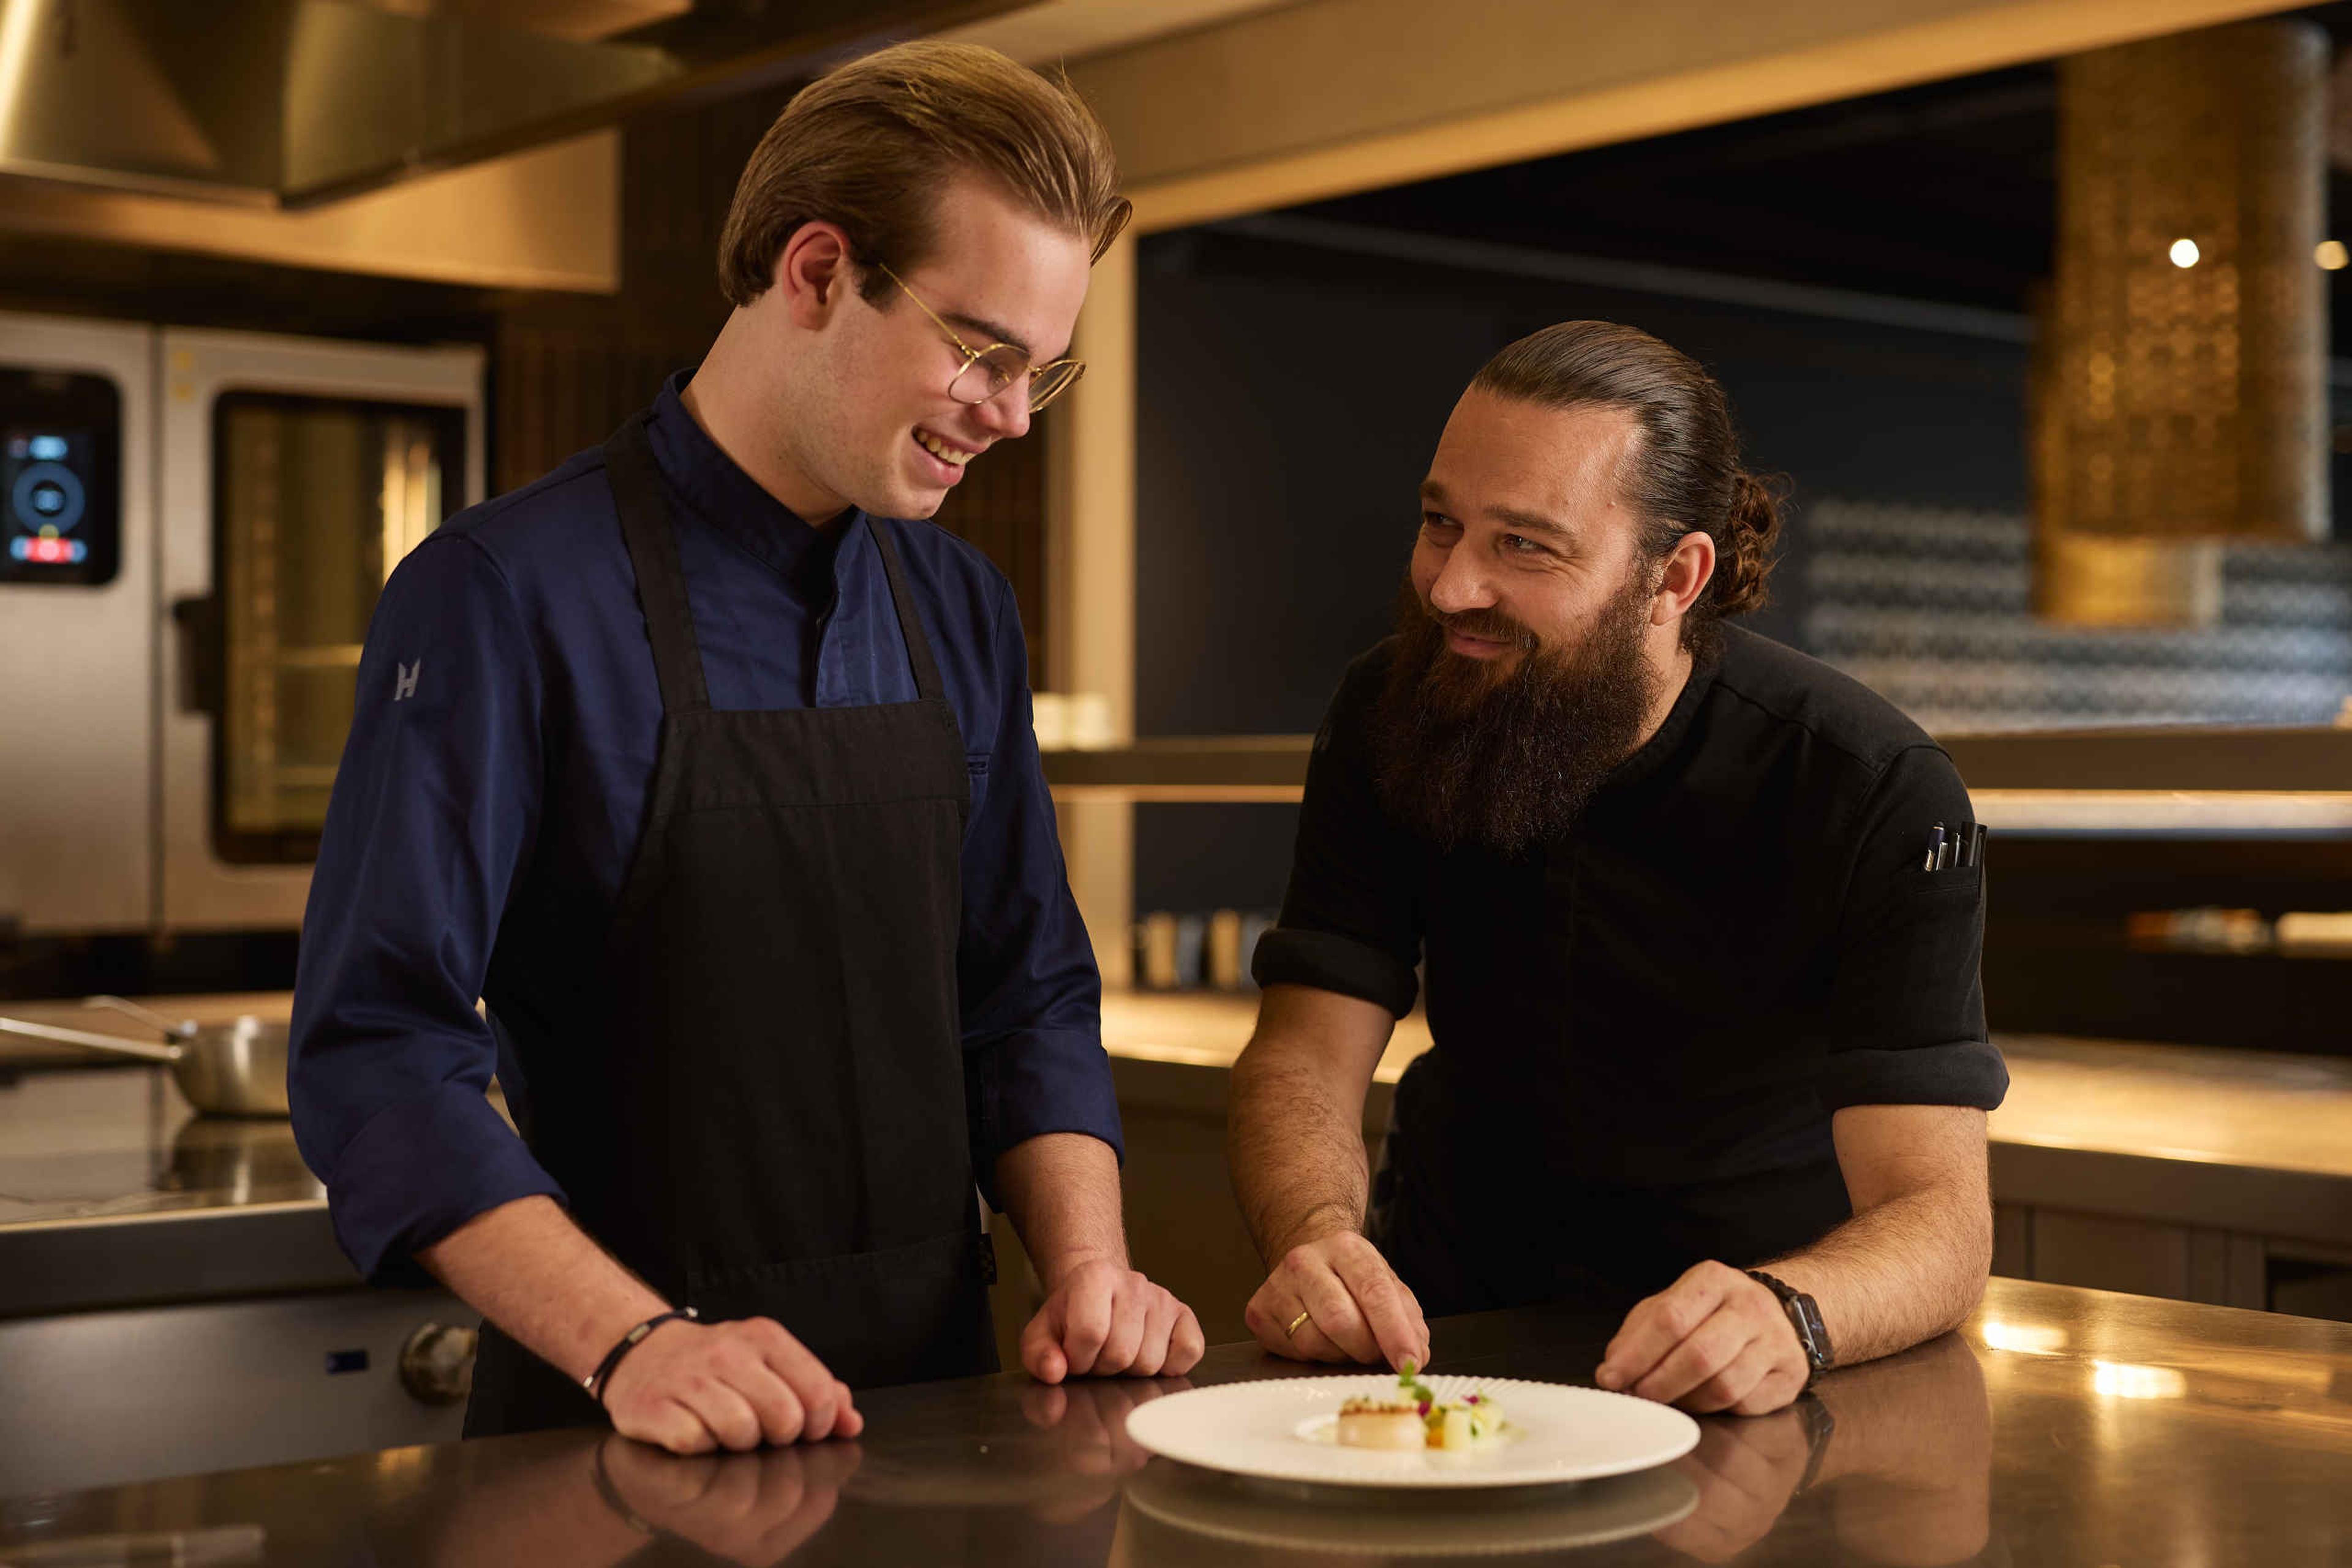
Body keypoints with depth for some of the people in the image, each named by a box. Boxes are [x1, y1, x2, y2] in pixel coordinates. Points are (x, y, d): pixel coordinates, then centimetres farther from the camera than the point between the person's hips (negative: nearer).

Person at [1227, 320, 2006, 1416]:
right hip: (1446, 1323, 2)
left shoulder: (1877, 792, -19)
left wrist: (1785, 1312, -45)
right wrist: (1318, 1239, -32)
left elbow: (1936, 1212, -23)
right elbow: (1304, 1057, -10)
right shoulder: (1389, 717, -6)